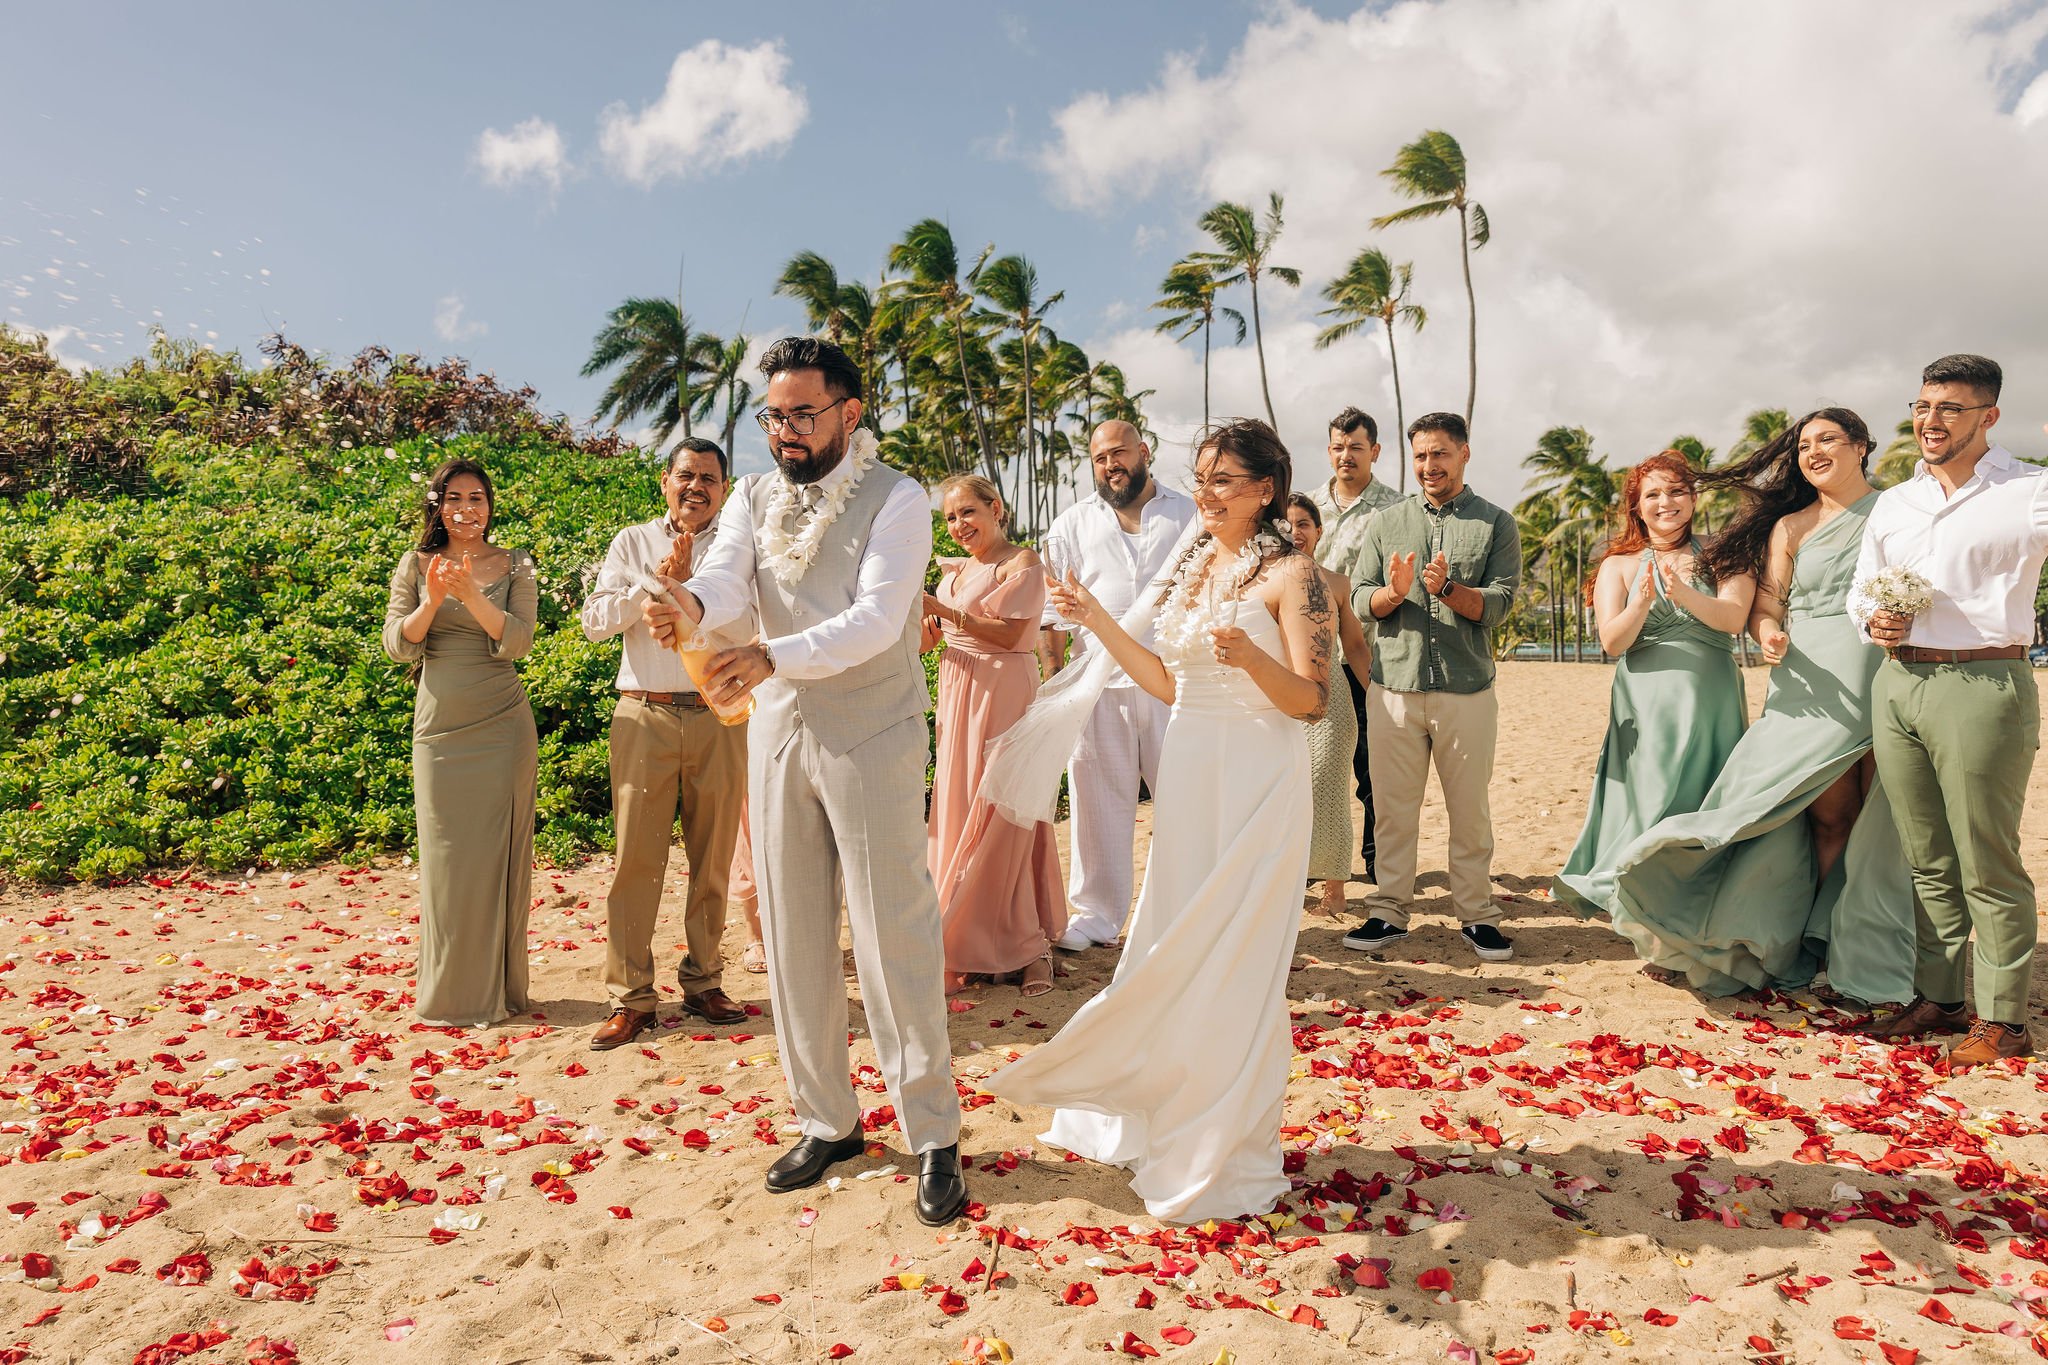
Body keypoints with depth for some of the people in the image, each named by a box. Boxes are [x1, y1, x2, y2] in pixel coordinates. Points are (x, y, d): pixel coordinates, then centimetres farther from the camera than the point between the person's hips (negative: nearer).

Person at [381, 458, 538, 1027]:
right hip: (439, 724, 1)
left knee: (497, 853, 3)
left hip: (501, 725, -1)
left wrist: (471, 593, -22)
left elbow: (516, 643, -9)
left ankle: (499, 989, 16)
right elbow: (397, 645, 0)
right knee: (444, 857, 6)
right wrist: (433, 599, -17)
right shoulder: (416, 564, 7)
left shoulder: (515, 566, 3)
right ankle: (449, 992, 19)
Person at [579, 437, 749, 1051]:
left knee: (713, 857, 7)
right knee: (637, 856, -2)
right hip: (645, 717, 0)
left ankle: (703, 981, 20)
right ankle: (630, 996, 6)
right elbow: (595, 620, 1)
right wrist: (655, 581, -8)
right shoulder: (633, 543, 11)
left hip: (719, 717, 1)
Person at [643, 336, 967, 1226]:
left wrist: (770, 657, -35)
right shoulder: (755, 498, 9)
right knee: (793, 936, 10)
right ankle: (827, 1121, 26)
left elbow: (876, 619, -20)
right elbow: (725, 577, -8)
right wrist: (691, 604, -32)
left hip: (872, 739, -5)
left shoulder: (896, 500, -7)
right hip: (777, 731, 5)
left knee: (894, 937, -3)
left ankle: (933, 1136, 11)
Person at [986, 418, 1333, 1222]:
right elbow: (1169, 685, 12)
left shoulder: (1290, 574, -8)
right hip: (1187, 771, 6)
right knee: (1173, 955, 13)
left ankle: (1227, 1154, 20)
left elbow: (1312, 701, -12)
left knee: (1233, 964, 1)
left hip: (1257, 779, -6)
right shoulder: (1190, 567, 12)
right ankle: (1161, 1120, 33)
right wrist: (1097, 619, 7)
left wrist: (1250, 656, -30)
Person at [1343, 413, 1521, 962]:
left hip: (1467, 690, -1)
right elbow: (1361, 601, 5)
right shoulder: (1385, 522, 11)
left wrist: (1447, 588, -20)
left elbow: (1498, 603, -3)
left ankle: (1477, 915, 18)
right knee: (1392, 807, 5)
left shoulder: (1496, 524, 7)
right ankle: (1388, 912, 15)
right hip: (1394, 686, 1)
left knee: (1470, 809, 6)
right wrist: (1394, 592, -16)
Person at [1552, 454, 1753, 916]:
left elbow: (1733, 619, -9)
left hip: (1712, 707, 1)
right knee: (1650, 805, -7)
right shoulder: (1619, 565, 8)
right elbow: (1612, 642, -4)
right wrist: (1641, 604, -23)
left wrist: (1684, 595, -27)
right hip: (1645, 712, 0)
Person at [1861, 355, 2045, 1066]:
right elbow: (1863, 589, 21)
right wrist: (1875, 622, 2)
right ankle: (1936, 998, 23)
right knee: (1927, 860, 13)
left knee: (1988, 866, 0)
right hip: (1898, 683, 6)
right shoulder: (1892, 504, 15)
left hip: (1982, 684, -5)